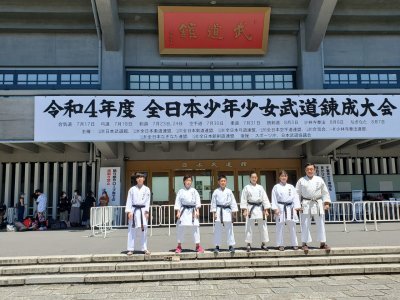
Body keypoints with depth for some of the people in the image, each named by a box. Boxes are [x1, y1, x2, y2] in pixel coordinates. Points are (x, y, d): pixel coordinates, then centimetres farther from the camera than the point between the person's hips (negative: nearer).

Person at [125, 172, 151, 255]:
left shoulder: (146, 189, 6)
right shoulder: (132, 189, 5)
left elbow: (147, 201, 3)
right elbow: (129, 201, 3)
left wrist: (146, 211, -6)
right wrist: (129, 211, -6)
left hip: (143, 210, 0)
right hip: (134, 210, 0)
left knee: (144, 230, 4)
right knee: (132, 230, -1)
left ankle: (144, 248, 14)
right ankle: (130, 249, 7)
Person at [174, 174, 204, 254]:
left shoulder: (194, 191, 5)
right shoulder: (180, 191, 3)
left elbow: (197, 200, 4)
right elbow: (178, 202, 3)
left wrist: (197, 210, -4)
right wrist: (178, 212, -4)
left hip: (192, 211, 0)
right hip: (183, 211, 0)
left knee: (195, 227, -2)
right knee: (180, 228, 1)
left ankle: (198, 246, 10)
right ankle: (179, 246, 15)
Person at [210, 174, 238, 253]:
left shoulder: (229, 191, 1)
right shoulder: (216, 192, 0)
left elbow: (233, 202, 3)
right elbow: (213, 202, 2)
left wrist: (233, 213, 0)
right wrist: (214, 213, -2)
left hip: (227, 211, 1)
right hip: (219, 211, 0)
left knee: (229, 229, 4)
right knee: (217, 230, 2)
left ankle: (231, 246, 14)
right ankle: (217, 246, 12)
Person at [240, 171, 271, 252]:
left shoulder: (260, 188, 7)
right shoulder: (246, 188, 1)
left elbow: (265, 198, 6)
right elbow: (243, 199, -1)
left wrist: (266, 210, 0)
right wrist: (245, 210, -8)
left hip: (260, 208, 3)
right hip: (250, 209, -2)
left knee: (263, 227, 6)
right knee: (249, 227, -1)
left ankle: (263, 244, 19)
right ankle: (249, 245, 10)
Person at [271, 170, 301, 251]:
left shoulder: (291, 187, 9)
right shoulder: (276, 187, 2)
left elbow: (295, 197, 5)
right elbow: (274, 198, -1)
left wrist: (296, 207, -4)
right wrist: (275, 208, -9)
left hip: (290, 208, 2)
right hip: (280, 208, -2)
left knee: (292, 227, 6)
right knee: (280, 227, 0)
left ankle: (294, 244, 16)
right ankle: (280, 244, 9)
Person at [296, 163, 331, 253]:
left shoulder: (319, 180, 8)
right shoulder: (301, 180, 4)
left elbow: (325, 192, 11)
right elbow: (297, 193, 5)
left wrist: (327, 203, 3)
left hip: (318, 204, 2)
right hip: (306, 204, -2)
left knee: (321, 224, 5)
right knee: (305, 225, 0)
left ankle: (323, 243, 14)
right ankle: (304, 243, 7)